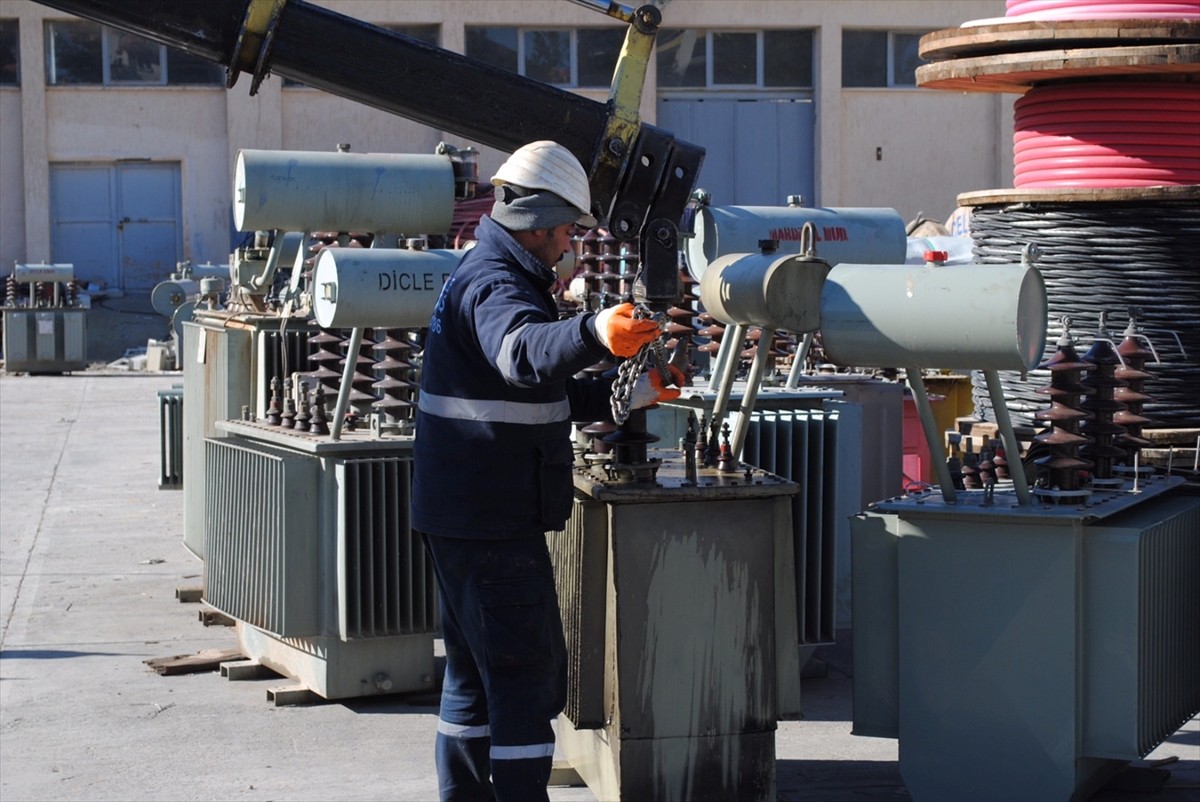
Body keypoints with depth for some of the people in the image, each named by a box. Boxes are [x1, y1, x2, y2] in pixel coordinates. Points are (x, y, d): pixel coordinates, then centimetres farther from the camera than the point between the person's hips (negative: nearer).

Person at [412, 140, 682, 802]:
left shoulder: (490, 275, 19)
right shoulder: (495, 284, -16)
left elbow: (544, 393, 26)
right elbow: (522, 352, -42)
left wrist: (629, 396, 21)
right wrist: (593, 334, -59)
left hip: (464, 515, 11)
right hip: (490, 518, -11)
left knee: (477, 667, 19)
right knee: (525, 671, -8)